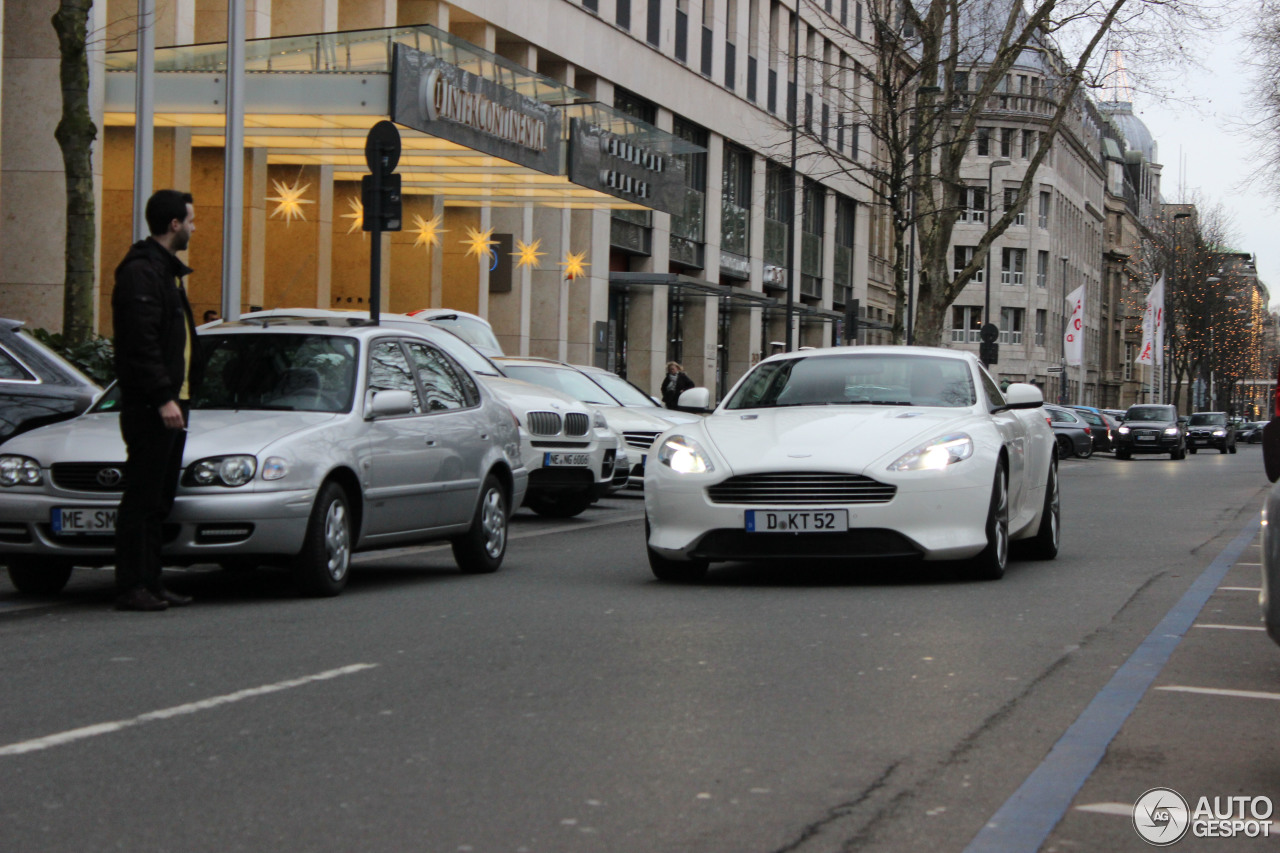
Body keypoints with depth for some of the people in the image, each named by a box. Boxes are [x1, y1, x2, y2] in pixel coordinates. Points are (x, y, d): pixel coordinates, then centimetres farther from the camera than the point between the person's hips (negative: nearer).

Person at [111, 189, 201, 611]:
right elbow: (142, 343, -20)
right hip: (148, 406, -10)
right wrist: (163, 398, -23)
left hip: (171, 402, 10)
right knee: (142, 497, -8)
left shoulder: (167, 269, 21)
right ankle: (132, 588, -6)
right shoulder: (140, 272, -12)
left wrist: (178, 395, 16)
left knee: (158, 500, 11)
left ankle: (150, 583, 16)